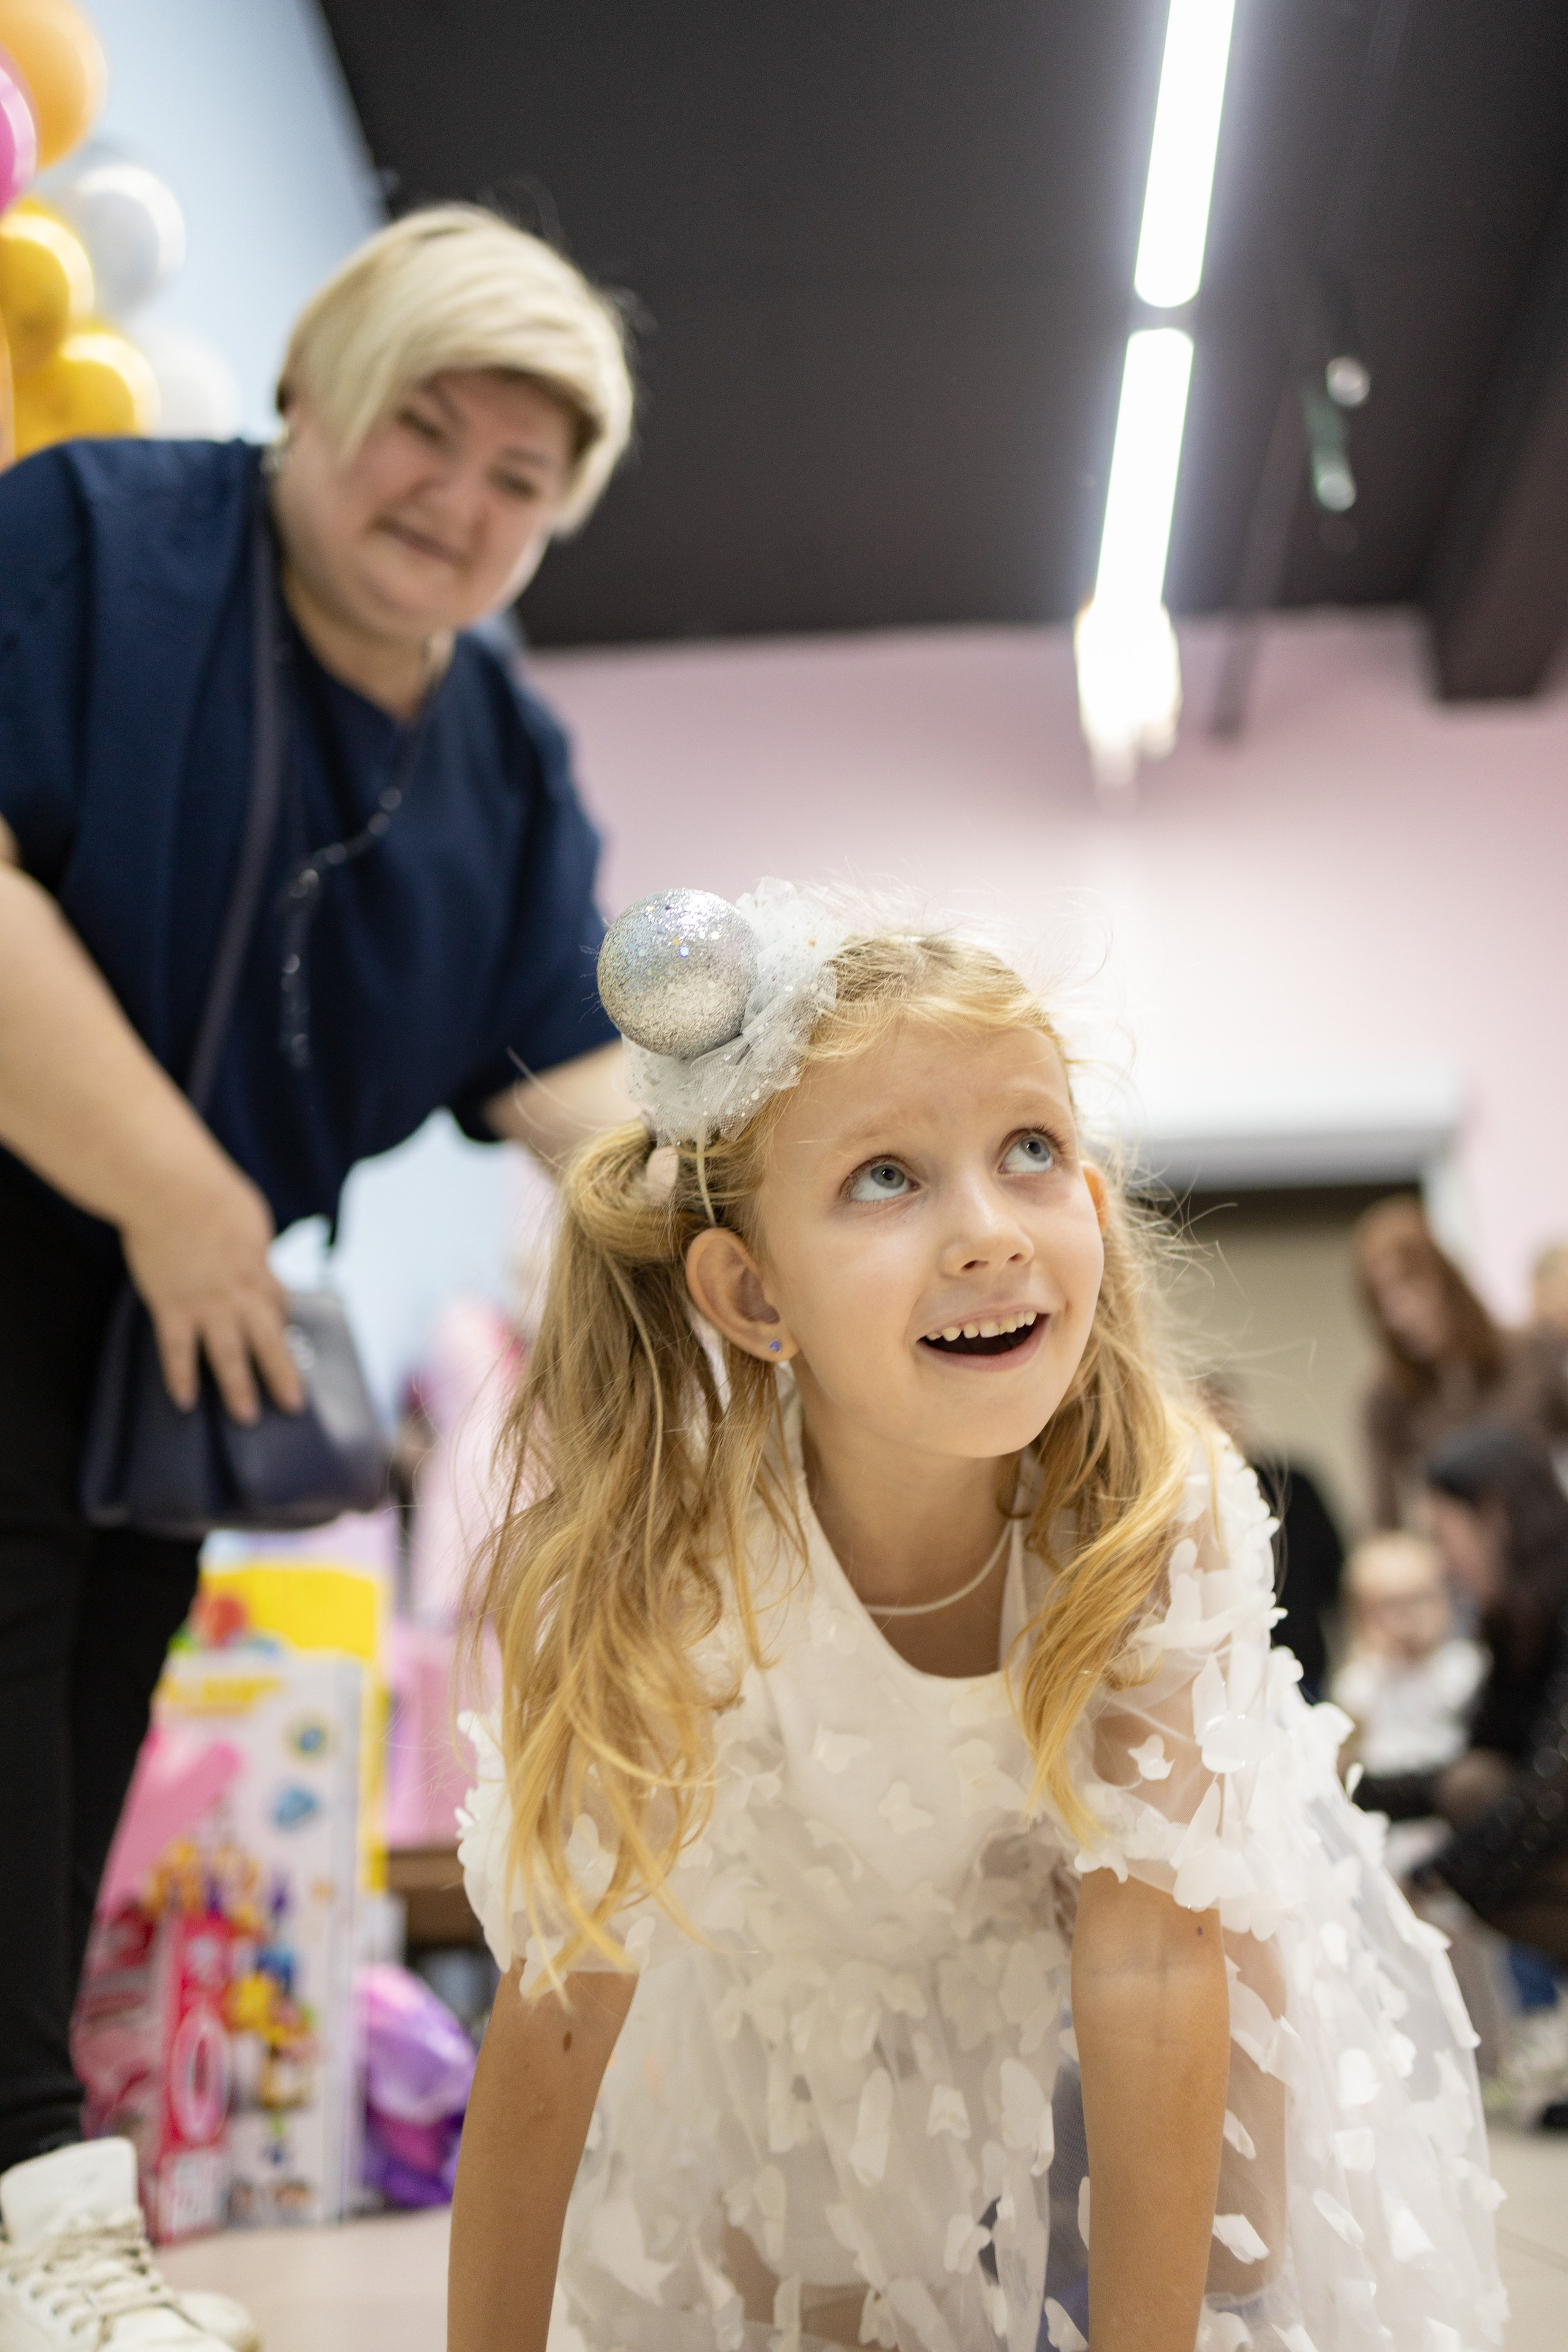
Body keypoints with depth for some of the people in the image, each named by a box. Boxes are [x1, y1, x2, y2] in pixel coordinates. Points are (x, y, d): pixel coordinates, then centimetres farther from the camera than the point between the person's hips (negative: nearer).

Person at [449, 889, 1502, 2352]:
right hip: (792, 1946, 0)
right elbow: (557, 2012, -25)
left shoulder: (1167, 1511, -33)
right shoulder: (653, 1566, -35)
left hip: (1073, 1895, 1)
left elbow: (1149, 1967, -27)